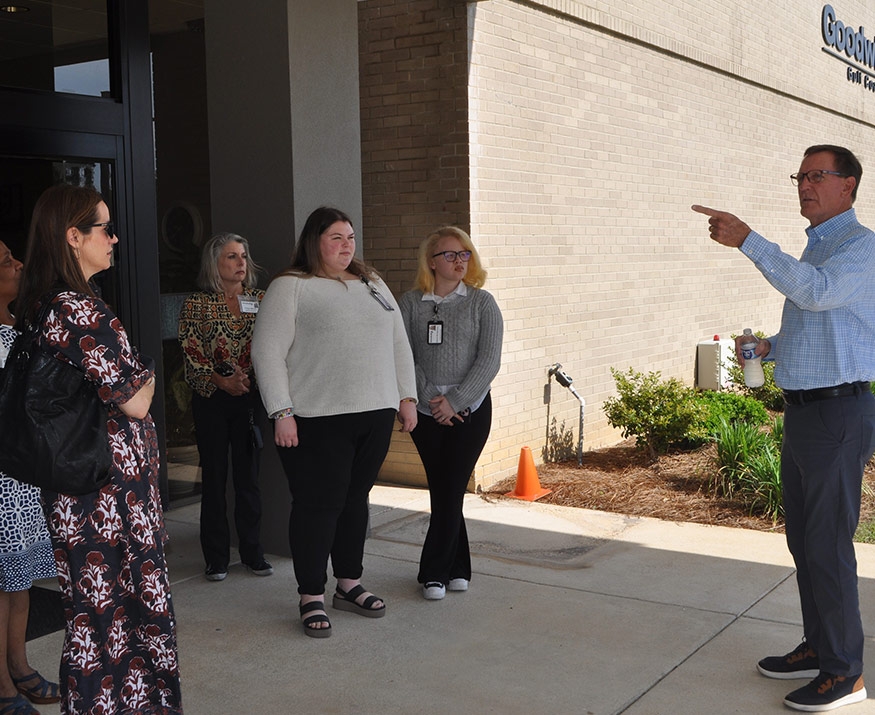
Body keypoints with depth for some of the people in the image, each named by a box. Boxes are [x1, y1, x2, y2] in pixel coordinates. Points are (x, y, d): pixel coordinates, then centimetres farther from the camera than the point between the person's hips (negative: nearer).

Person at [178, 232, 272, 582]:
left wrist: (250, 377, -11)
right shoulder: (196, 304, 0)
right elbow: (191, 353, -5)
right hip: (211, 400, -2)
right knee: (214, 478, 4)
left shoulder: (259, 300, 8)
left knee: (249, 476, 6)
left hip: (250, 398, 2)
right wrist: (222, 380, -18)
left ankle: (252, 553, 18)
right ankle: (216, 557, 14)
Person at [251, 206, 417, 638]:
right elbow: (267, 352, -9)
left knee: (355, 499, 13)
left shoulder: (372, 285, 17)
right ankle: (312, 598, 12)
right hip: (318, 420, -6)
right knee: (318, 505, -1)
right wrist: (281, 413, -15)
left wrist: (406, 396, 12)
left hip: (375, 415, 6)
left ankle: (349, 585, 27)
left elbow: (398, 343, 19)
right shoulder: (290, 288, -3)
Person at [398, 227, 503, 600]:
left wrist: (455, 400, -13)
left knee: (452, 490, -2)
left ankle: (434, 572, 10)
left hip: (471, 410, -1)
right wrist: (430, 398, -12)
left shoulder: (481, 303, 0)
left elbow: (489, 361, -6)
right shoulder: (409, 304, 3)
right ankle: (457, 568, 18)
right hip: (426, 414, 1)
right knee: (440, 490, 4)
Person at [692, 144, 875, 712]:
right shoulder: (817, 248, 18)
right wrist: (768, 347, 10)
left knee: (828, 545, -4)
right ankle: (818, 648, 30)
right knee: (803, 538, 16)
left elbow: (817, 292, -31)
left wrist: (747, 240, -33)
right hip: (802, 410, 10)